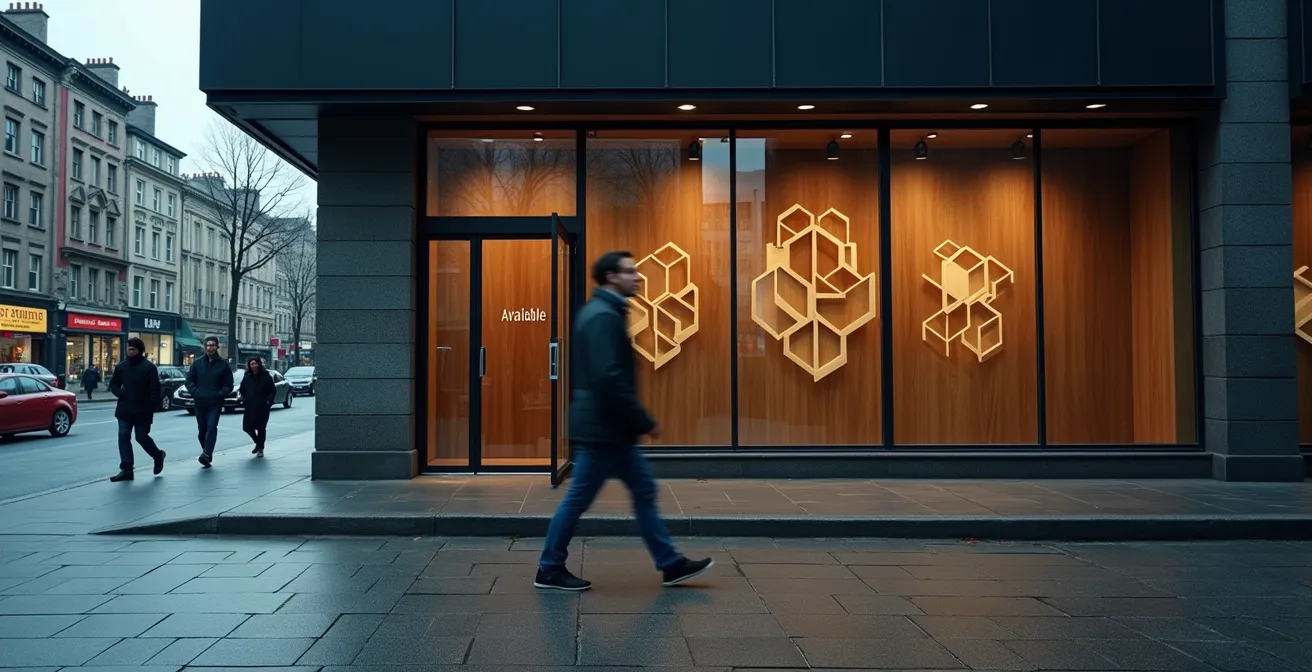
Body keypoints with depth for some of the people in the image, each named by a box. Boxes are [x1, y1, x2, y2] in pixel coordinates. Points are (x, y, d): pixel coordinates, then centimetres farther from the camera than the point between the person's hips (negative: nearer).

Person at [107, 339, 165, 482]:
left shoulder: (148, 367, -9)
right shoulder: (121, 366, 8)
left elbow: (155, 390, -11)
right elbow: (113, 383, 20)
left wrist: (152, 408, -15)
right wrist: (120, 393, -1)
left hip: (142, 411, -5)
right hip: (124, 410, 5)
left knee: (141, 437, 2)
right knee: (123, 437, -1)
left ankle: (158, 455, 31)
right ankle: (126, 470, 1)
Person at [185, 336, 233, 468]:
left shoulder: (223, 364, 2)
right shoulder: (197, 363, 9)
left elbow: (228, 385, 3)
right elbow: (189, 380, 9)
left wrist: (220, 394, -12)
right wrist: (195, 393, -7)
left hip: (215, 404, -3)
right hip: (200, 403, 3)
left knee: (211, 427, -18)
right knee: (202, 431, 7)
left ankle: (206, 454, -27)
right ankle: (208, 455, 20)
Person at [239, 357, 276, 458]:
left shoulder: (266, 377, -3)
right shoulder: (247, 377, 7)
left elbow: (273, 391, 0)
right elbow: (242, 390, 18)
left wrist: (268, 401, -11)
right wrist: (243, 399, 4)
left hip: (262, 408, -3)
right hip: (249, 407, 4)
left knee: (261, 428, 0)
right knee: (247, 427, 1)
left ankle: (261, 449, 14)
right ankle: (258, 442, 27)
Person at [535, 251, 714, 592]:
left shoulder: (603, 313, 14)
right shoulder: (603, 317, -18)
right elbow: (609, 379, -26)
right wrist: (645, 422, -19)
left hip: (610, 427, 11)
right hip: (602, 429, -11)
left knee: (644, 491, 12)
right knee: (579, 498, 1)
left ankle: (671, 564, 18)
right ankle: (550, 570, 15)